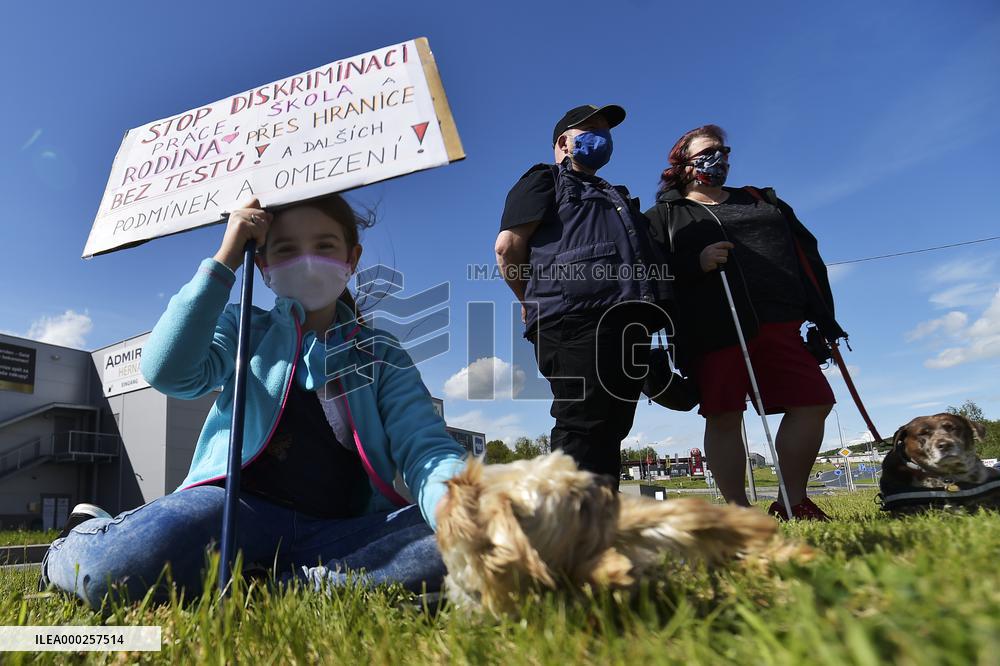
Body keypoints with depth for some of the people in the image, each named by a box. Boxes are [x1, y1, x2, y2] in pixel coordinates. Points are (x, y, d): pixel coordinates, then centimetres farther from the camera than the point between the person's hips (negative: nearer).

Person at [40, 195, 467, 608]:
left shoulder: (382, 355, 14)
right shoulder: (244, 328, 17)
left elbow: (426, 447, -2)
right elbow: (168, 371, -5)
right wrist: (224, 260, -2)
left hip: (340, 530, 1)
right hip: (239, 507, 0)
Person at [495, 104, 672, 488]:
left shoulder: (614, 196, 37)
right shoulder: (545, 180, 13)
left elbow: (644, 253, 36)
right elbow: (508, 246, 0)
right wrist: (539, 302, 6)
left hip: (627, 325, 8)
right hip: (577, 319, -8)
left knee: (610, 430, 4)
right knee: (583, 426, -15)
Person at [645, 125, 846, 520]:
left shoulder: (761, 200, 25)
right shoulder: (665, 215, 12)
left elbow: (805, 252, 21)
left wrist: (823, 315, 12)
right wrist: (697, 263, -17)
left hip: (777, 324, 5)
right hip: (713, 331, -4)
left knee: (814, 404, 0)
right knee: (724, 418, -4)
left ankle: (792, 503, 14)